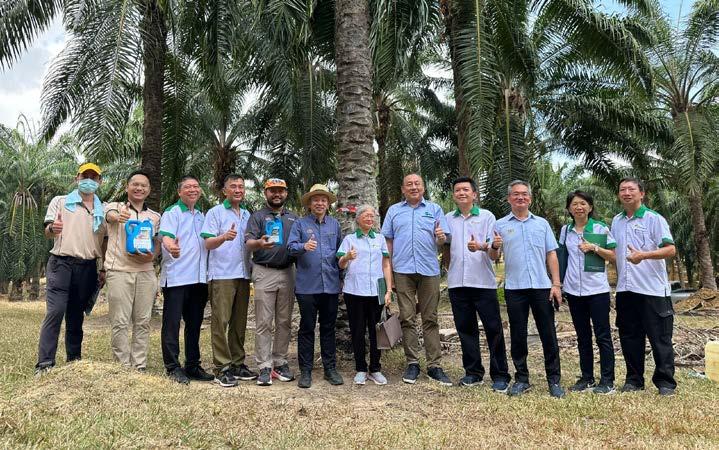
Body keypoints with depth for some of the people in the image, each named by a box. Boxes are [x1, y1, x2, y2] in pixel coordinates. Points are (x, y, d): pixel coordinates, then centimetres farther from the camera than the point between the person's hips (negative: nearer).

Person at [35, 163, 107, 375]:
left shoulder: (102, 210, 15)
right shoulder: (60, 202, 7)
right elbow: (47, 232, -2)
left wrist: (103, 269, 8)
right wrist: (52, 229, -27)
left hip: (88, 267, 3)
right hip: (62, 262, -3)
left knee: (76, 317, 8)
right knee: (55, 312, -13)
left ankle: (74, 362, 13)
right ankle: (44, 364, -11)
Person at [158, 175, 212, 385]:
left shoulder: (201, 216, 19)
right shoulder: (172, 213, -2)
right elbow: (166, 236, -19)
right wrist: (171, 246, -42)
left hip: (199, 278, 7)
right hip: (176, 278, -7)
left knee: (194, 324, 12)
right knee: (172, 323, -1)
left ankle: (193, 366, 21)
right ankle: (173, 367, 6)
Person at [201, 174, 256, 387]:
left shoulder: (247, 215, 17)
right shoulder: (215, 212, 0)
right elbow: (208, 243, -10)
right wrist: (224, 237, -28)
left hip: (243, 274, 6)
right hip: (221, 275, -6)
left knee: (239, 322, 10)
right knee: (221, 321, -6)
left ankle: (237, 363, 19)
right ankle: (221, 368, 0)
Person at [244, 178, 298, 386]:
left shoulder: (293, 218, 17)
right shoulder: (258, 216, 5)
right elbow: (249, 243, -9)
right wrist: (259, 243, -31)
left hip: (287, 273, 4)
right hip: (264, 273, -4)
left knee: (284, 322, 8)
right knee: (264, 322, -4)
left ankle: (280, 361, 17)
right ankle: (264, 367, 0)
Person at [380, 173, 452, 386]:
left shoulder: (434, 209, 11)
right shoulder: (394, 210, 13)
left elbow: (442, 241, 8)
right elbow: (388, 241, 11)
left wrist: (440, 237, -17)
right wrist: (388, 270, 4)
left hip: (429, 270, 0)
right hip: (403, 271, 1)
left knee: (430, 319, 3)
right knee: (407, 319, 4)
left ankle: (434, 366, 9)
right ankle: (412, 364, 13)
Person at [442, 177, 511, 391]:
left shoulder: (487, 216, 4)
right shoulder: (448, 219, 12)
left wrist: (480, 247, -24)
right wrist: (450, 268, 7)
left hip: (484, 281, -3)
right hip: (457, 283, 3)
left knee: (493, 328, -1)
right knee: (465, 329, 9)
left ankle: (500, 375, 9)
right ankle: (473, 372, 21)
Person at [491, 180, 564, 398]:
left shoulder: (542, 223, 11)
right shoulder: (500, 225, 7)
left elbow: (551, 255, 8)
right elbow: (492, 257, 4)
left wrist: (556, 284, -1)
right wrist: (495, 247, -20)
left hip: (542, 286, 1)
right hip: (514, 288, -1)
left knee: (549, 335, 3)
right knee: (518, 335, 6)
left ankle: (554, 380, 14)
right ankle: (521, 379, 18)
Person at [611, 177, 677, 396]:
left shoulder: (654, 219, -4)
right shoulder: (616, 221, 13)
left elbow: (670, 249, -13)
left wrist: (643, 255, -26)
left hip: (653, 288, -5)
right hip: (625, 288, 6)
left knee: (660, 337, 1)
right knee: (629, 337, 11)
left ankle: (665, 382, 12)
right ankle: (634, 379, 22)